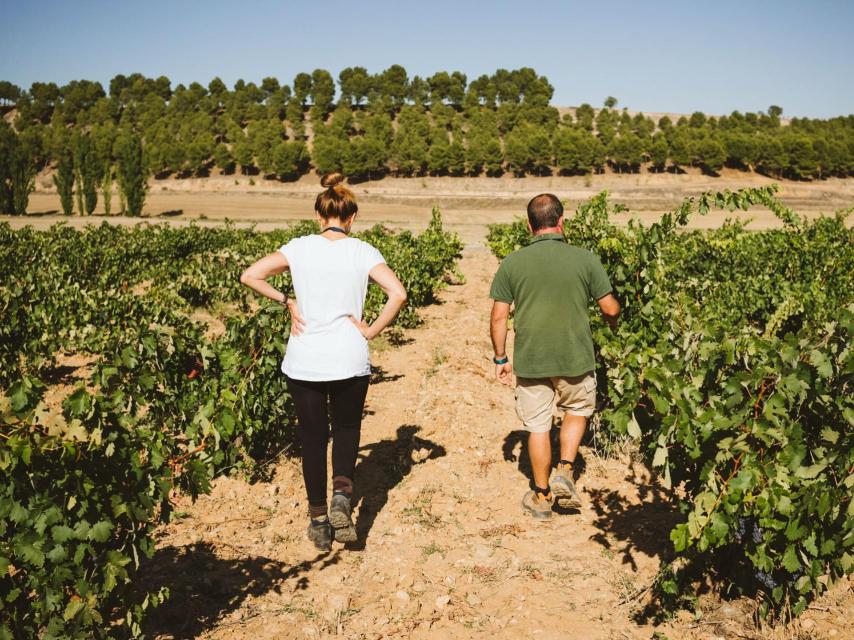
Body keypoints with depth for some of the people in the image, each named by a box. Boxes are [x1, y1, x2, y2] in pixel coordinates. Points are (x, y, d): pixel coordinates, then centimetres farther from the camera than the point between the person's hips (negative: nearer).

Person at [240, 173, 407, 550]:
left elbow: (250, 276, -4)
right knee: (346, 429, 20)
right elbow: (398, 294, -14)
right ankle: (342, 494, -4)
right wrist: (372, 330, -4)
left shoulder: (299, 248, -1)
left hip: (303, 361, 1)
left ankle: (319, 522, 20)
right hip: (350, 361, 0)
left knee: (313, 438, 14)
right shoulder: (363, 253, -4)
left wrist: (286, 301, 3)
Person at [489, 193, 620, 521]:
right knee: (578, 410, 25)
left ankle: (541, 497, 22)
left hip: (530, 360, 1)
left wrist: (500, 358, 8)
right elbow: (610, 309, -1)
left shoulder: (511, 264, -4)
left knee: (538, 426, 12)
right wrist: (613, 322, 22)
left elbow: (499, 316, -3)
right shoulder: (585, 259, -6)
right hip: (575, 358, 0)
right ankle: (564, 471, 12)